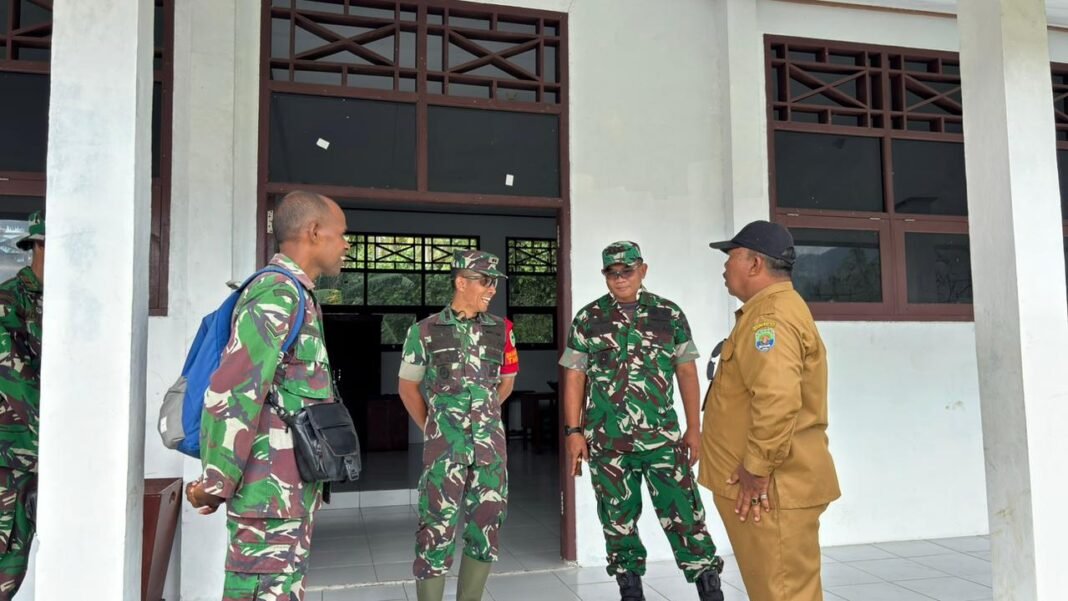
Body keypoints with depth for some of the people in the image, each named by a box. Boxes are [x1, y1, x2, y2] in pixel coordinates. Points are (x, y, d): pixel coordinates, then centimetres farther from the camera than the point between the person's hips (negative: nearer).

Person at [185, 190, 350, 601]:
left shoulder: (294, 296, 16)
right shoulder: (278, 294, -16)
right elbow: (233, 393, -23)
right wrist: (216, 484, -16)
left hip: (289, 488, 10)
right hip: (272, 490, -10)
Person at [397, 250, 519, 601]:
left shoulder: (501, 330, 4)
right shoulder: (425, 331, -3)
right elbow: (407, 386, 8)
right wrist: (431, 428, 10)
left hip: (490, 443, 3)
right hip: (444, 444, -3)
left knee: (486, 526, 9)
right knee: (438, 528, -3)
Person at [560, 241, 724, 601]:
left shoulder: (670, 315, 3)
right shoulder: (587, 319, 3)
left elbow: (687, 373, 6)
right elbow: (574, 378, 4)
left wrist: (693, 428, 2)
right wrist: (574, 432, -1)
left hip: (662, 437, -1)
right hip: (606, 441, 1)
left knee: (683, 514, -2)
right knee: (618, 519, 11)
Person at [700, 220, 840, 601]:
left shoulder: (769, 316, -18)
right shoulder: (774, 309, 18)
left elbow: (777, 398, -31)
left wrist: (758, 468, -23)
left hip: (771, 488, -11)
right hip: (776, 485, 11)